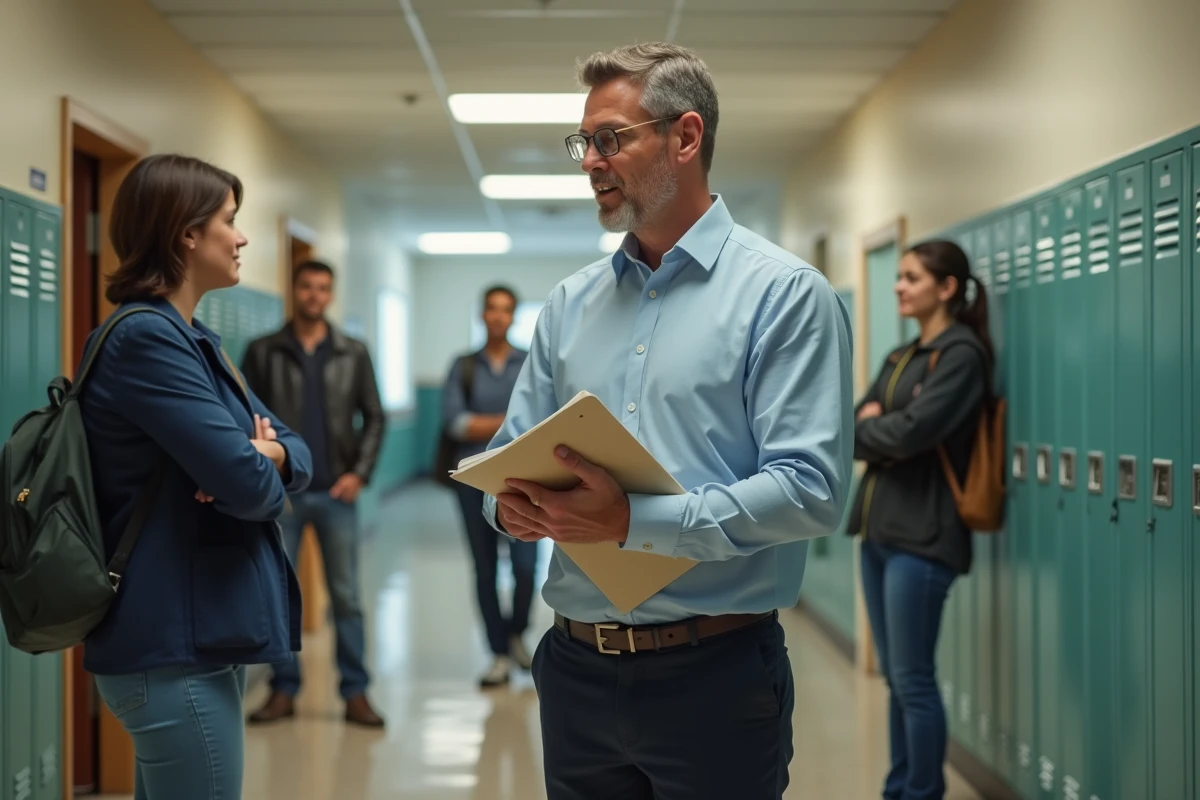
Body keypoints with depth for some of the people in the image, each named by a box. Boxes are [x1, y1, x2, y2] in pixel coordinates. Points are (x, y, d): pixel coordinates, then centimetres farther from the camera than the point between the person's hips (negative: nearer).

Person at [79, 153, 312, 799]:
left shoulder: (193, 340, 15)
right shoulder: (146, 337, -16)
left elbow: (297, 454, 11)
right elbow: (247, 484, -24)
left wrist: (273, 453, -12)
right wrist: (262, 466, -1)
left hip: (193, 636, 10)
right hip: (176, 648, -10)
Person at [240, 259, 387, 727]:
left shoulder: (353, 354, 7)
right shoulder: (263, 352, 4)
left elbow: (374, 417, 7)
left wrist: (360, 472, -5)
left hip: (336, 493, 0)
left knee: (346, 596, 2)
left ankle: (355, 693, 8)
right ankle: (284, 690, 14)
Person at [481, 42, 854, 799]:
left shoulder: (784, 294, -7)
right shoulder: (571, 303, 11)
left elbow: (812, 490, -16)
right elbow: (512, 451, 14)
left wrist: (633, 522, -24)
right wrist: (510, 500, -11)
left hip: (714, 672, -5)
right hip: (576, 669, 5)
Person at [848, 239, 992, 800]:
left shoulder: (962, 353, -9)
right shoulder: (900, 357, 17)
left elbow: (913, 430, -18)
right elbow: (856, 424, 11)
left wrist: (863, 430, 0)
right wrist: (872, 427, -11)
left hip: (922, 535, -8)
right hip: (880, 528, 8)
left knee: (914, 679, -3)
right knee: (894, 676, 13)